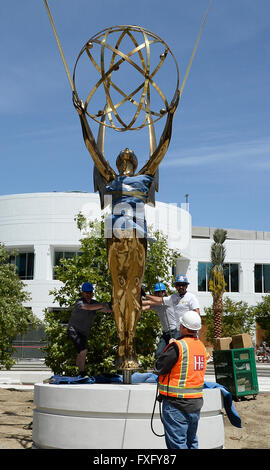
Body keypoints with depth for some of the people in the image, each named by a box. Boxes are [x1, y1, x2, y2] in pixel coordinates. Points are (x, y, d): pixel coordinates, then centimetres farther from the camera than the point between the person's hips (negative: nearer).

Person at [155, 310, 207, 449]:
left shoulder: (178, 346, -17)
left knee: (177, 444, -1)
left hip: (176, 404, -8)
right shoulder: (201, 346, 8)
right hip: (196, 402, 8)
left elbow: (159, 368, -11)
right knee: (192, 441, 19)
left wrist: (170, 346, 1)